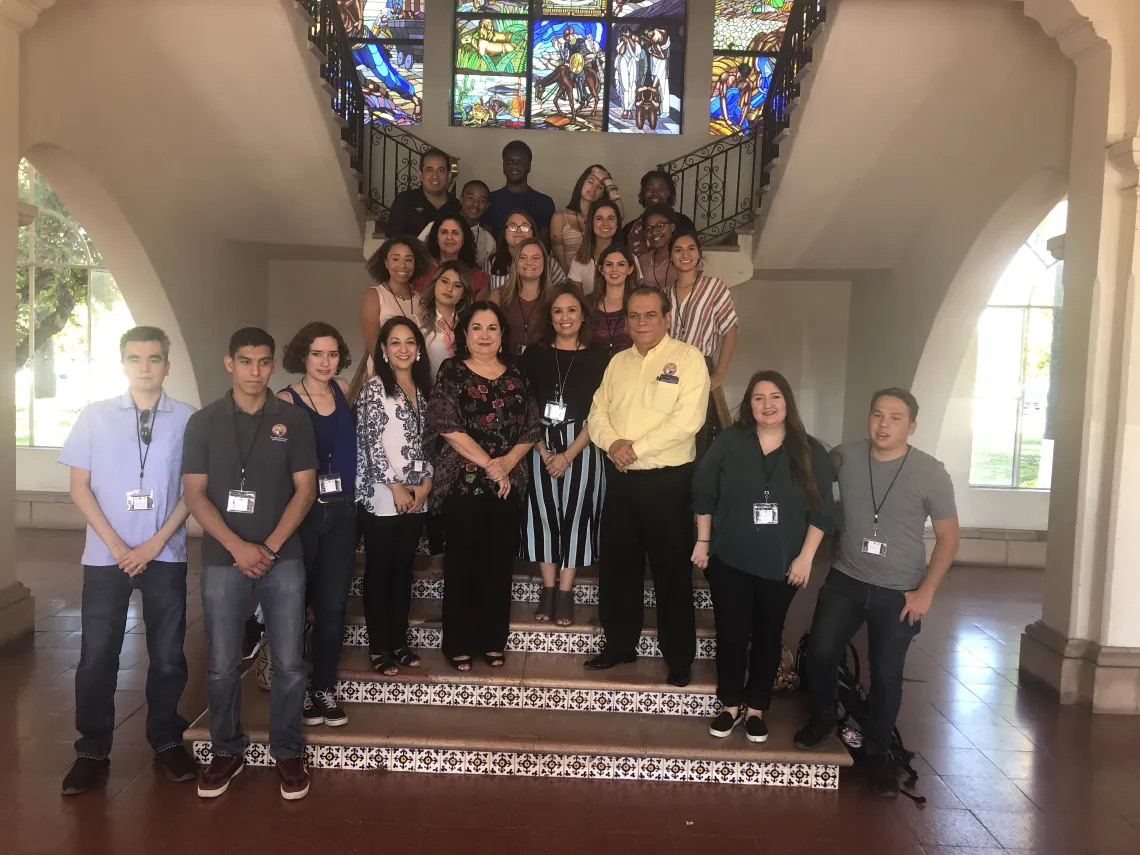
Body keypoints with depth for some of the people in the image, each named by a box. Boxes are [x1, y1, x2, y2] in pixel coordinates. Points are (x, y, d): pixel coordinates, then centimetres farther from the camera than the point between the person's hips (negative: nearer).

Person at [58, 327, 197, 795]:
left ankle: (166, 742, 25)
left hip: (165, 556, 0)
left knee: (168, 654, 8)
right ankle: (92, 751, 22)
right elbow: (79, 486, 0)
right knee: (97, 656, 6)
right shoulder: (95, 415, 1)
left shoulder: (188, 419, -3)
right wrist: (116, 545, -8)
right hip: (106, 556, 1)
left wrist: (154, 544, -8)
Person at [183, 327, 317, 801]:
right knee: (222, 665, 8)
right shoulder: (203, 422, 3)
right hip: (222, 559, 0)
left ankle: (288, 752, 20)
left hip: (283, 558, 0)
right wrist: (237, 546, -12)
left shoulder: (294, 420, 3)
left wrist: (271, 546, -9)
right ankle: (227, 750, 27)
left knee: (288, 663, 3)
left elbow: (305, 489, 1)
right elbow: (195, 494, -1)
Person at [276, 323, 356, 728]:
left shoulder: (344, 391, 7)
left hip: (341, 511, 4)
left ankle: (325, 688, 19)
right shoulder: (286, 401, -6)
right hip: (301, 512, -3)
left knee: (333, 604, 7)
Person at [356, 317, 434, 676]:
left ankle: (399, 641, 22)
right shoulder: (374, 387, -5)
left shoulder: (422, 389, 13)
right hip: (382, 497, -6)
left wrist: (426, 482, 0)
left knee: (403, 570, 12)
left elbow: (425, 441, 12)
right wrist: (395, 487, -12)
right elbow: (370, 441, -11)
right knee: (379, 571, 2)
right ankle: (379, 648, 11)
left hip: (416, 496, 6)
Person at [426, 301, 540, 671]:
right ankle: (458, 644, 15)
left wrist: (508, 461, -11)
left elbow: (531, 428, 7)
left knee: (499, 562, 8)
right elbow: (449, 427, -10)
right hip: (461, 482, -3)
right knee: (462, 562, 3)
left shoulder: (515, 374, 10)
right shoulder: (452, 372, 0)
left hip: (507, 484, 3)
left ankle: (493, 640, 21)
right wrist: (488, 464, -13)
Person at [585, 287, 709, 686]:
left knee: (672, 571, 5)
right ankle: (619, 643, 30)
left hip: (667, 479, -5)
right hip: (620, 478, 6)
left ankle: (679, 657, 19)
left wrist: (635, 447, -17)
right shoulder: (618, 362, 12)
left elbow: (687, 420, -18)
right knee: (617, 566, 14)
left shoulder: (687, 358, -6)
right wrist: (613, 442, -13)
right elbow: (598, 413, 8)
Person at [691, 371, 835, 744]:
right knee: (731, 634, 6)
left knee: (768, 636, 11)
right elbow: (704, 494, 1)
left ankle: (756, 708, 26)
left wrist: (806, 557, -7)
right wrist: (702, 542, -2)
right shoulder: (729, 442, -2)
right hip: (729, 560, 0)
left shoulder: (811, 452, -1)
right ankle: (731, 705, 24)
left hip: (781, 565, 0)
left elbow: (821, 510, -1)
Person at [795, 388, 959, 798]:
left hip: (899, 593, -2)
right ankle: (822, 717, 30)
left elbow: (948, 538, -3)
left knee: (886, 674, 4)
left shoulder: (931, 473, -11)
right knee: (820, 653, 1)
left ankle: (878, 751, 26)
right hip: (845, 580, 2)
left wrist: (926, 591, -9)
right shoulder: (844, 457, -6)